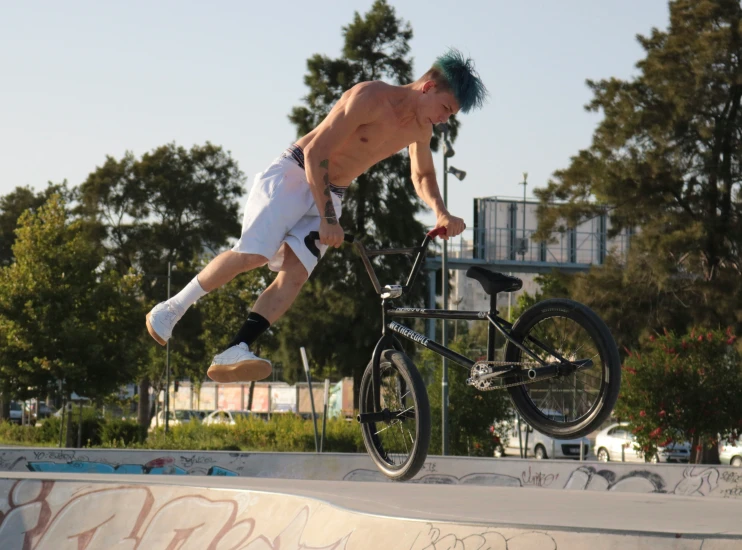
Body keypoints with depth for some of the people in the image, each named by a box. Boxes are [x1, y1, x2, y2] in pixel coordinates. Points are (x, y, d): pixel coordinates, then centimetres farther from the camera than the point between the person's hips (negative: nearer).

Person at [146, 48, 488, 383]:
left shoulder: (420, 128, 5)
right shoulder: (369, 98, -20)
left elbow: (423, 176, 24)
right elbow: (315, 152, -21)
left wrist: (440, 212, 3)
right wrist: (327, 218, -24)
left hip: (331, 194, 7)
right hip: (294, 175, -7)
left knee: (295, 274, -17)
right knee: (253, 255, -24)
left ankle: (233, 355, -27)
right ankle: (171, 309, -7)